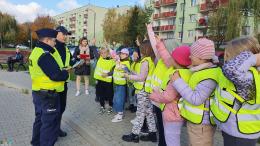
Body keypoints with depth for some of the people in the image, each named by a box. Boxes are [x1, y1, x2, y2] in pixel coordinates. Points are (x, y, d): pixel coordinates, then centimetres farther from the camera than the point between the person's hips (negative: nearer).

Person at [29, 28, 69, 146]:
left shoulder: (36, 51, 10)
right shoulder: (44, 55, -23)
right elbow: (56, 76, -27)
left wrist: (62, 71, 3)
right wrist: (66, 73, -8)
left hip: (38, 92, 11)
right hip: (48, 94, -11)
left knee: (40, 118, 24)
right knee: (50, 122, 4)